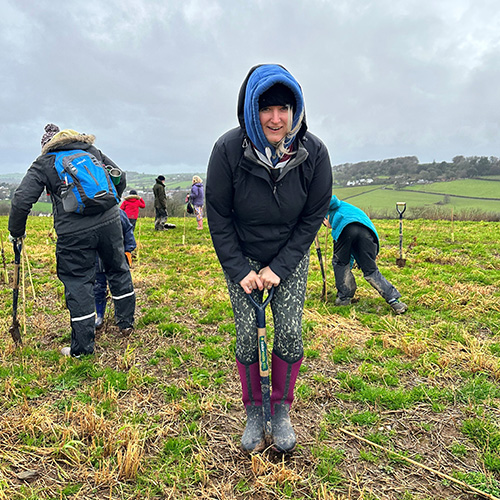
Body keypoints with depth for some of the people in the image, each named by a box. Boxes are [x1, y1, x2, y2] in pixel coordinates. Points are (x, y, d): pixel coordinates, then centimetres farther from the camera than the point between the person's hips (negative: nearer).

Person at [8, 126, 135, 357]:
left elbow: (21, 200, -2)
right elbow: (120, 179, 18)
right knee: (118, 270, 20)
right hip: (109, 223, 4)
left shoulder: (43, 163, 6)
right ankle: (126, 323, 33)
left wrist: (16, 232, 12)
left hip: (74, 233, -3)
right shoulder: (92, 150, 16)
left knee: (78, 283, 7)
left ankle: (83, 345, 16)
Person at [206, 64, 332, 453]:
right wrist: (240, 270, -13)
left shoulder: (314, 153, -17)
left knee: (290, 333, -5)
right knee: (247, 335, -3)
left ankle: (282, 411, 20)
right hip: (242, 259, 0)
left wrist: (279, 268, -13)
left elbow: (314, 217, -8)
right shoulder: (228, 150, -20)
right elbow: (218, 216, -11)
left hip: (291, 259, 1)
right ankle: (253, 413, 21)